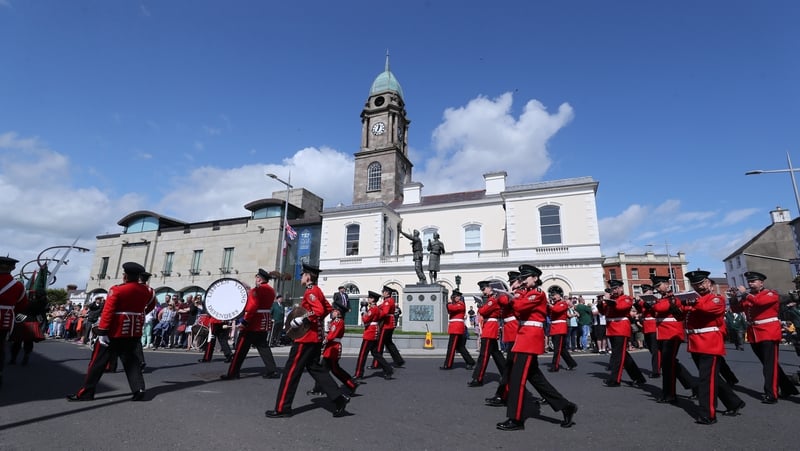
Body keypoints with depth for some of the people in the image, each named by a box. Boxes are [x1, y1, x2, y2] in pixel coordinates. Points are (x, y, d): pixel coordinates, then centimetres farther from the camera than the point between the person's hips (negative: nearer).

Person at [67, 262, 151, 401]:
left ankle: (86, 393, 16)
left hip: (115, 332, -5)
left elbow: (107, 312, -17)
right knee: (131, 361, 11)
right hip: (134, 332, 5)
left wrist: (102, 332, -15)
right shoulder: (145, 290, 1)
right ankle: (139, 390, 3)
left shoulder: (117, 290, -14)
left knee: (98, 361, 9)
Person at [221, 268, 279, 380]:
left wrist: (244, 322, -21)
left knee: (241, 349, 3)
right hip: (264, 324, 8)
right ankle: (272, 371, 7)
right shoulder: (271, 290, 12)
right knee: (263, 348, 11)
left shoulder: (256, 290, -15)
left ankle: (232, 373, 11)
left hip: (253, 324, -8)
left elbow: (252, 308, -23)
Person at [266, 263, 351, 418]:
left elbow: (319, 311, -29)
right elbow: (328, 308, 23)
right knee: (315, 368, 14)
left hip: (306, 337, -10)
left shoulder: (310, 291, -16)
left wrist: (301, 320, -24)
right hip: (315, 337, 10)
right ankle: (339, 398, 10)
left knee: (291, 370, 1)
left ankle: (282, 408, 11)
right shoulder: (317, 290, 13)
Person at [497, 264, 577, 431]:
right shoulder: (528, 293, 19)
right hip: (527, 337, 10)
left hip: (530, 337, -10)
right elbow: (519, 313, 11)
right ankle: (566, 407, 24)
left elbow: (519, 306, -24)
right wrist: (516, 300, -5)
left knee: (517, 378, -7)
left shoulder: (538, 293, -10)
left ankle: (515, 420, 0)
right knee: (535, 377, 15)